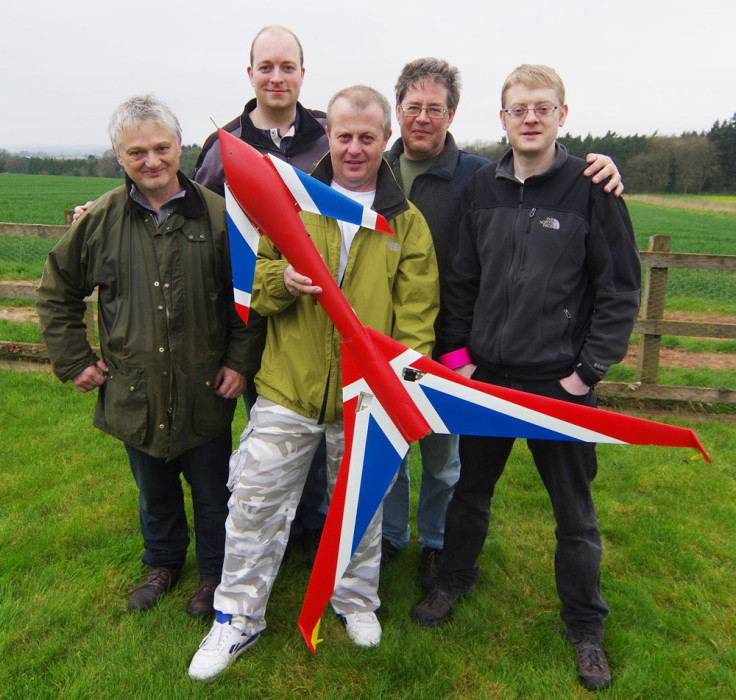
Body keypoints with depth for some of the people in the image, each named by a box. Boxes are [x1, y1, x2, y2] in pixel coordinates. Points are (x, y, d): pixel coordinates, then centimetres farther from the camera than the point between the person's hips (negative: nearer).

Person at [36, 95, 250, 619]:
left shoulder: (218, 214, -7)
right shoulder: (101, 219, -1)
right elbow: (57, 293, 11)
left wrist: (239, 360, -8)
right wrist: (74, 360, 5)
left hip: (205, 393, -2)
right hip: (135, 393, 3)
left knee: (212, 492, 14)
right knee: (155, 491, 21)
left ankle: (215, 573, 38)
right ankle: (163, 563, 47)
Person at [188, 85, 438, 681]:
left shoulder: (408, 222, 2)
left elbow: (416, 318, -1)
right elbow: (256, 286, 6)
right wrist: (281, 280, -18)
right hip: (288, 387, 1)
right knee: (256, 502, 7)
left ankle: (356, 599, 42)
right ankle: (238, 618, 28)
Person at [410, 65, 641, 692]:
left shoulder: (591, 188, -6)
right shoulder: (482, 187, 5)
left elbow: (622, 288, -4)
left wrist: (588, 371, -8)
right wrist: (458, 351, 3)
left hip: (561, 382, -3)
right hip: (485, 377, 3)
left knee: (575, 511, 11)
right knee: (471, 488, 19)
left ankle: (585, 628, 33)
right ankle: (455, 580, 44)